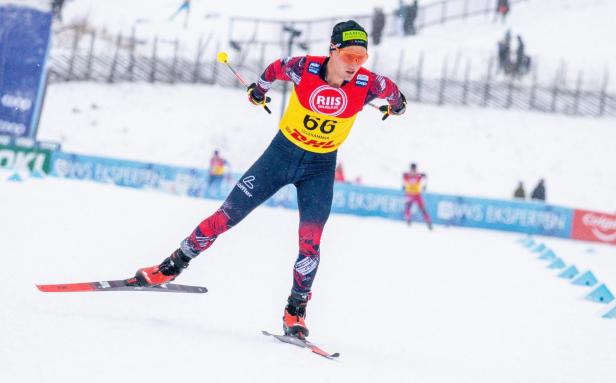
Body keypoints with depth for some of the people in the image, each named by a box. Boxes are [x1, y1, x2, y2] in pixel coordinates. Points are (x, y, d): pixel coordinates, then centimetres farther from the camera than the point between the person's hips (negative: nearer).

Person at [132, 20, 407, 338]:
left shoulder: (366, 84, -20)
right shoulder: (304, 68, -22)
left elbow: (391, 90, 4)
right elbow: (276, 67, 1)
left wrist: (396, 105, 26)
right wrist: (259, 88, 20)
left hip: (320, 167, 0)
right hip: (282, 152, 0)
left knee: (310, 240, -10)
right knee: (227, 215, 1)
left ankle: (295, 311, 4)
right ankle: (173, 266, 15)